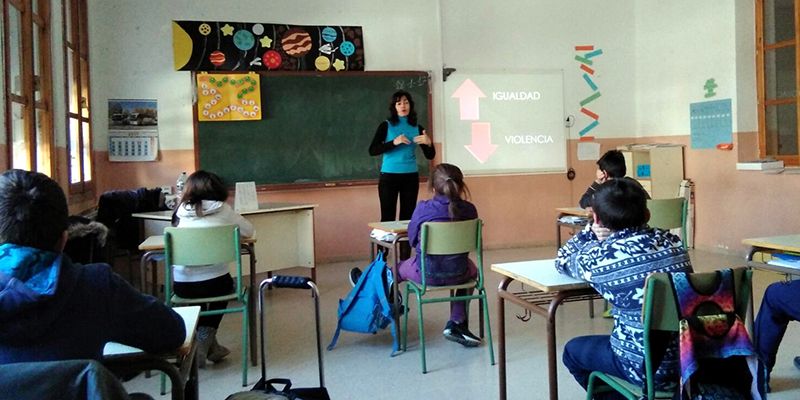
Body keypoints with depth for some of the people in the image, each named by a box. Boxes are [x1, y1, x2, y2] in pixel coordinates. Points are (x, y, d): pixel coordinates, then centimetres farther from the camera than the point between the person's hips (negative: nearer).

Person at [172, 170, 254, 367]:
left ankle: (208, 345, 33)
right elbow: (248, 231, 8)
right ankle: (204, 343, 26)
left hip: (181, 284, 2)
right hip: (213, 282, -2)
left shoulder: (182, 210, 3)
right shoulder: (223, 210, -4)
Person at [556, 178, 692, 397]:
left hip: (647, 367, -5)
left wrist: (591, 231, 14)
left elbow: (562, 260, 11)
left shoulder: (599, 256, -13)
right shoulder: (672, 240, 0)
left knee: (573, 350, 22)